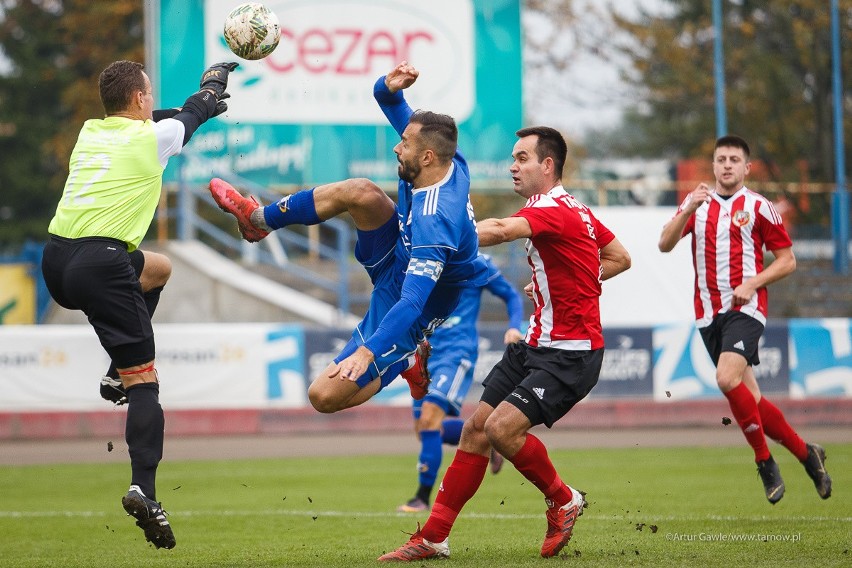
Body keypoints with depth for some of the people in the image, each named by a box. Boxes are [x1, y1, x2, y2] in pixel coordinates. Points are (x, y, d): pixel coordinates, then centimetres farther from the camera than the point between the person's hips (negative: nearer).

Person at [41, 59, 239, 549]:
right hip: (100, 263, -7)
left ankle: (122, 369, 23)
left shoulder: (90, 133, 19)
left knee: (158, 268, 33)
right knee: (144, 382, -2)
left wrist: (206, 99, 51)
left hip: (56, 261, 7)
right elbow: (193, 115, 25)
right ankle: (144, 489, -19)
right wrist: (213, 83, 47)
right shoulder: (152, 137, 3)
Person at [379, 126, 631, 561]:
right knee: (476, 427, 2)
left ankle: (562, 500, 5)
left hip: (571, 353, -10)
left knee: (502, 427, -22)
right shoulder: (572, 208, 13)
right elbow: (620, 258, 22)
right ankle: (433, 537, 5)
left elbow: (500, 230, -38)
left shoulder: (556, 211, -19)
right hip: (536, 344, 10)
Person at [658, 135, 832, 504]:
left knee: (727, 379, -26)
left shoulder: (759, 207, 1)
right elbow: (665, 244, -2)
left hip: (744, 308, -4)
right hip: (708, 314, 5)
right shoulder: (697, 203, 11)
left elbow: (787, 260, 3)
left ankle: (765, 461, -11)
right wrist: (688, 209, -17)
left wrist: (751, 283, -12)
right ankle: (806, 453, 19)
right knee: (748, 397, 3)